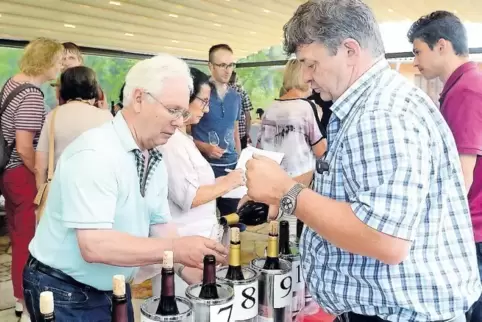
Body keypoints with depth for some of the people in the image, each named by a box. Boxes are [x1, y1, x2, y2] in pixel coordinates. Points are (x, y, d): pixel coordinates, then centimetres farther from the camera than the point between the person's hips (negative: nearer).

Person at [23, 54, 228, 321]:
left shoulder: (155, 159, 0)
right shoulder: (95, 153, -27)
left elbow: (159, 224, 3)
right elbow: (95, 245, -33)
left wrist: (186, 266, -12)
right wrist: (177, 250, -31)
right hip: (65, 293, -8)